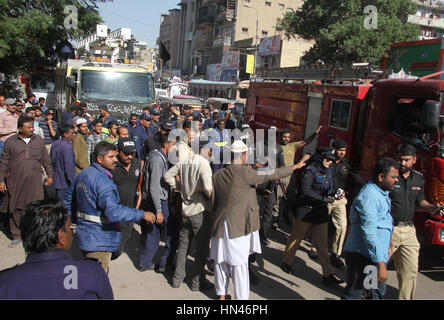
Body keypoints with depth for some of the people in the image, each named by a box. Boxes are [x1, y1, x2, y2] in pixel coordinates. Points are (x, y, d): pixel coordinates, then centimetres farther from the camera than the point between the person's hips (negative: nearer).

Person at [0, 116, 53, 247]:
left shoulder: (39, 140, 8)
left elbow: (46, 160, 15)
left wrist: (50, 175, 12)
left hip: (35, 182, 1)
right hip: (15, 182, 0)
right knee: (15, 209, 6)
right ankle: (17, 236, 21)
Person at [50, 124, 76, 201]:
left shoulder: (55, 144, 8)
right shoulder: (67, 147, -20)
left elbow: (51, 161, 17)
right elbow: (69, 167, -22)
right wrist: (73, 185, -17)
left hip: (56, 182, 9)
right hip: (65, 184, -9)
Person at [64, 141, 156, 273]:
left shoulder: (82, 174, 7)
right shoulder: (103, 181, -24)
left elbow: (68, 198, 18)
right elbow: (113, 211, -31)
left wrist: (77, 219, 25)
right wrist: (142, 214, -26)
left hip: (84, 236, 9)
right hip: (98, 242, -9)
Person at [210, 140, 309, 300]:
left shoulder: (217, 175, 4)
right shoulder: (245, 172, -13)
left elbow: (213, 201, 9)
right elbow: (270, 175, -6)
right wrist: (295, 166, 4)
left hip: (220, 225, 6)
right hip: (238, 226, -6)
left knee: (221, 262, 16)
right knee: (239, 265, 2)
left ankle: (221, 294, 29)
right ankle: (241, 296, 10)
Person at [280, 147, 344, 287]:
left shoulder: (328, 171, 8)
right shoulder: (310, 170, -14)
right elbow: (305, 191, -21)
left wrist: (335, 194, -2)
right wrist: (323, 199, -24)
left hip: (321, 211, 6)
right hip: (306, 210, -6)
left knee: (322, 243, 6)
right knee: (297, 237, 10)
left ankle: (328, 275, 8)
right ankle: (286, 262, 32)